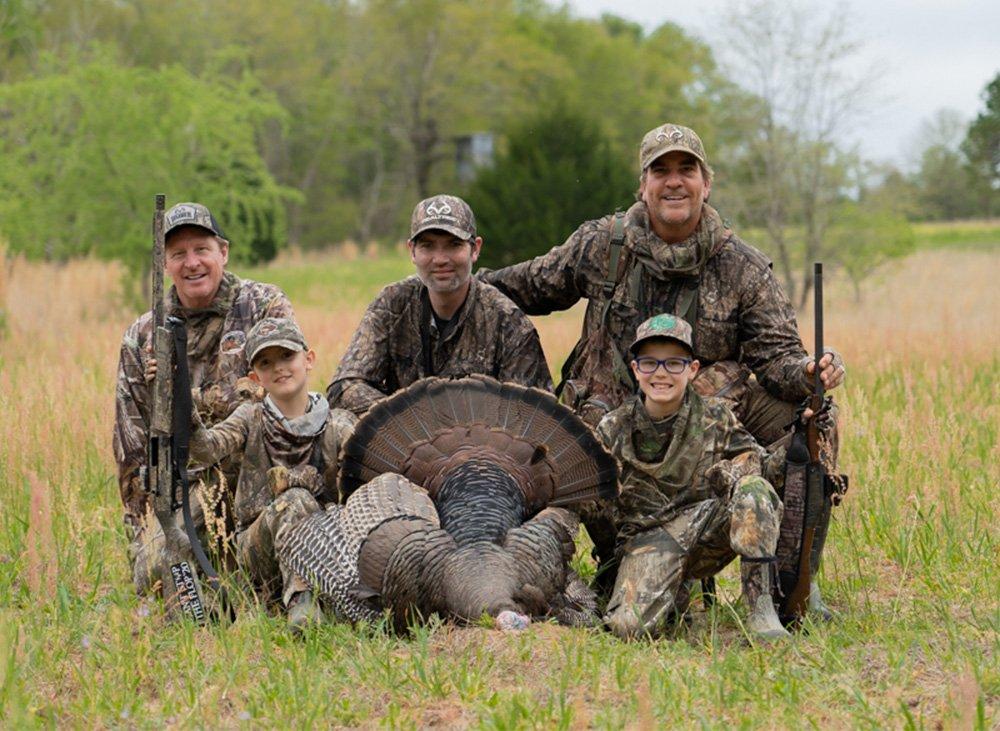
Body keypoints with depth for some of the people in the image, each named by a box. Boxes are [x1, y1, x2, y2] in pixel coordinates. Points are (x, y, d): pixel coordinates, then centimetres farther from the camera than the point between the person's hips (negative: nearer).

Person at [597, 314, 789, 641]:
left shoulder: (715, 415, 1)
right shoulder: (613, 430, 0)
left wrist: (733, 472, -19)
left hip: (711, 527, 1)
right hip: (650, 537, -1)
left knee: (753, 489, -31)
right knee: (631, 626, -28)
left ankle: (760, 610, -25)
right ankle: (675, 594, 10)